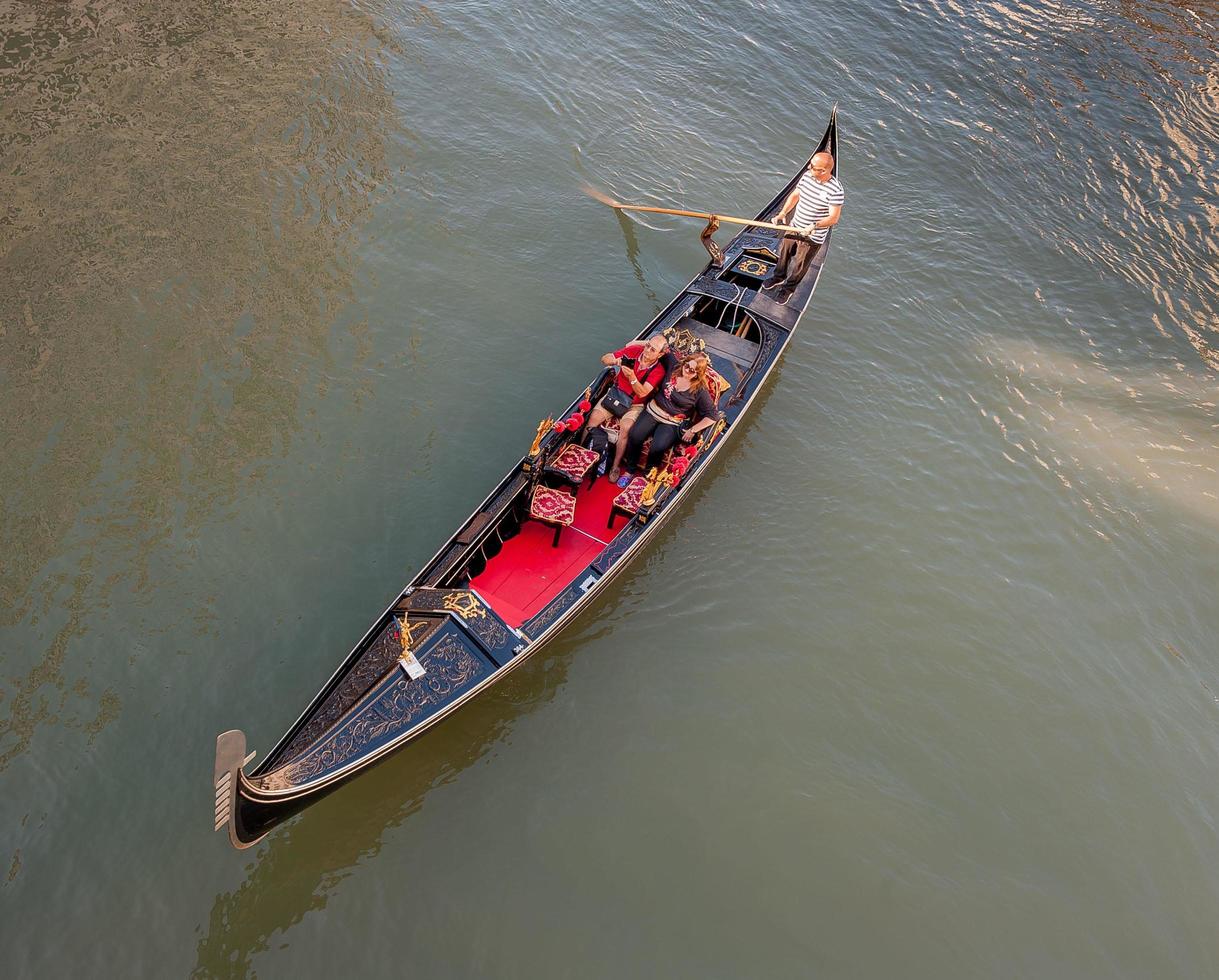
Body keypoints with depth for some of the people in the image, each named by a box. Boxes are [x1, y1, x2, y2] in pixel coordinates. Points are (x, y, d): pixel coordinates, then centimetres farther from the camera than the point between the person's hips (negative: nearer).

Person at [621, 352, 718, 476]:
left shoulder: (700, 391, -8)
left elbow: (713, 415, -9)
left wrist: (692, 430, -11)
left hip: (672, 423, -3)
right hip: (652, 411, 3)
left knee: (658, 448, -30)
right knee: (635, 435, -23)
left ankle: (646, 474, -2)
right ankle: (630, 468, -2)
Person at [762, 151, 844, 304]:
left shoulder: (836, 191, -28)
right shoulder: (807, 176, -10)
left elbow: (833, 218, -24)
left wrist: (814, 226, -38)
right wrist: (783, 213, -9)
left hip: (813, 237, -6)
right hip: (795, 227, 6)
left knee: (800, 265, 13)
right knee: (784, 253, 24)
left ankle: (788, 288, 38)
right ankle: (779, 277, 52)